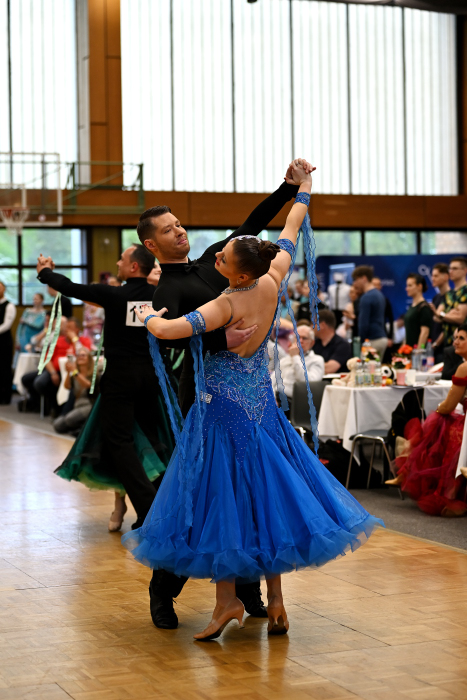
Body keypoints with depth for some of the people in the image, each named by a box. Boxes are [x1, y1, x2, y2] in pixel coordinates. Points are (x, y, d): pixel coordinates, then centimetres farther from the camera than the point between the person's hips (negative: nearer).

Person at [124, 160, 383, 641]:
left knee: (220, 498, 1)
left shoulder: (226, 306, -23)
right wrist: (303, 190, 23)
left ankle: (228, 598, 0)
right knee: (265, 495, 10)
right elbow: (289, 235, 9)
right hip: (260, 402, 7)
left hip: (223, 407, -7)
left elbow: (165, 330, -30)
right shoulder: (271, 284, -7)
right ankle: (275, 601, 14)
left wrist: (149, 316, -7)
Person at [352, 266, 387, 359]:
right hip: (382, 338, 9)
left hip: (372, 340, -9)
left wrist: (360, 343, -13)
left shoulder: (366, 297, -13)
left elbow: (363, 324, -18)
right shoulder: (380, 295, 16)